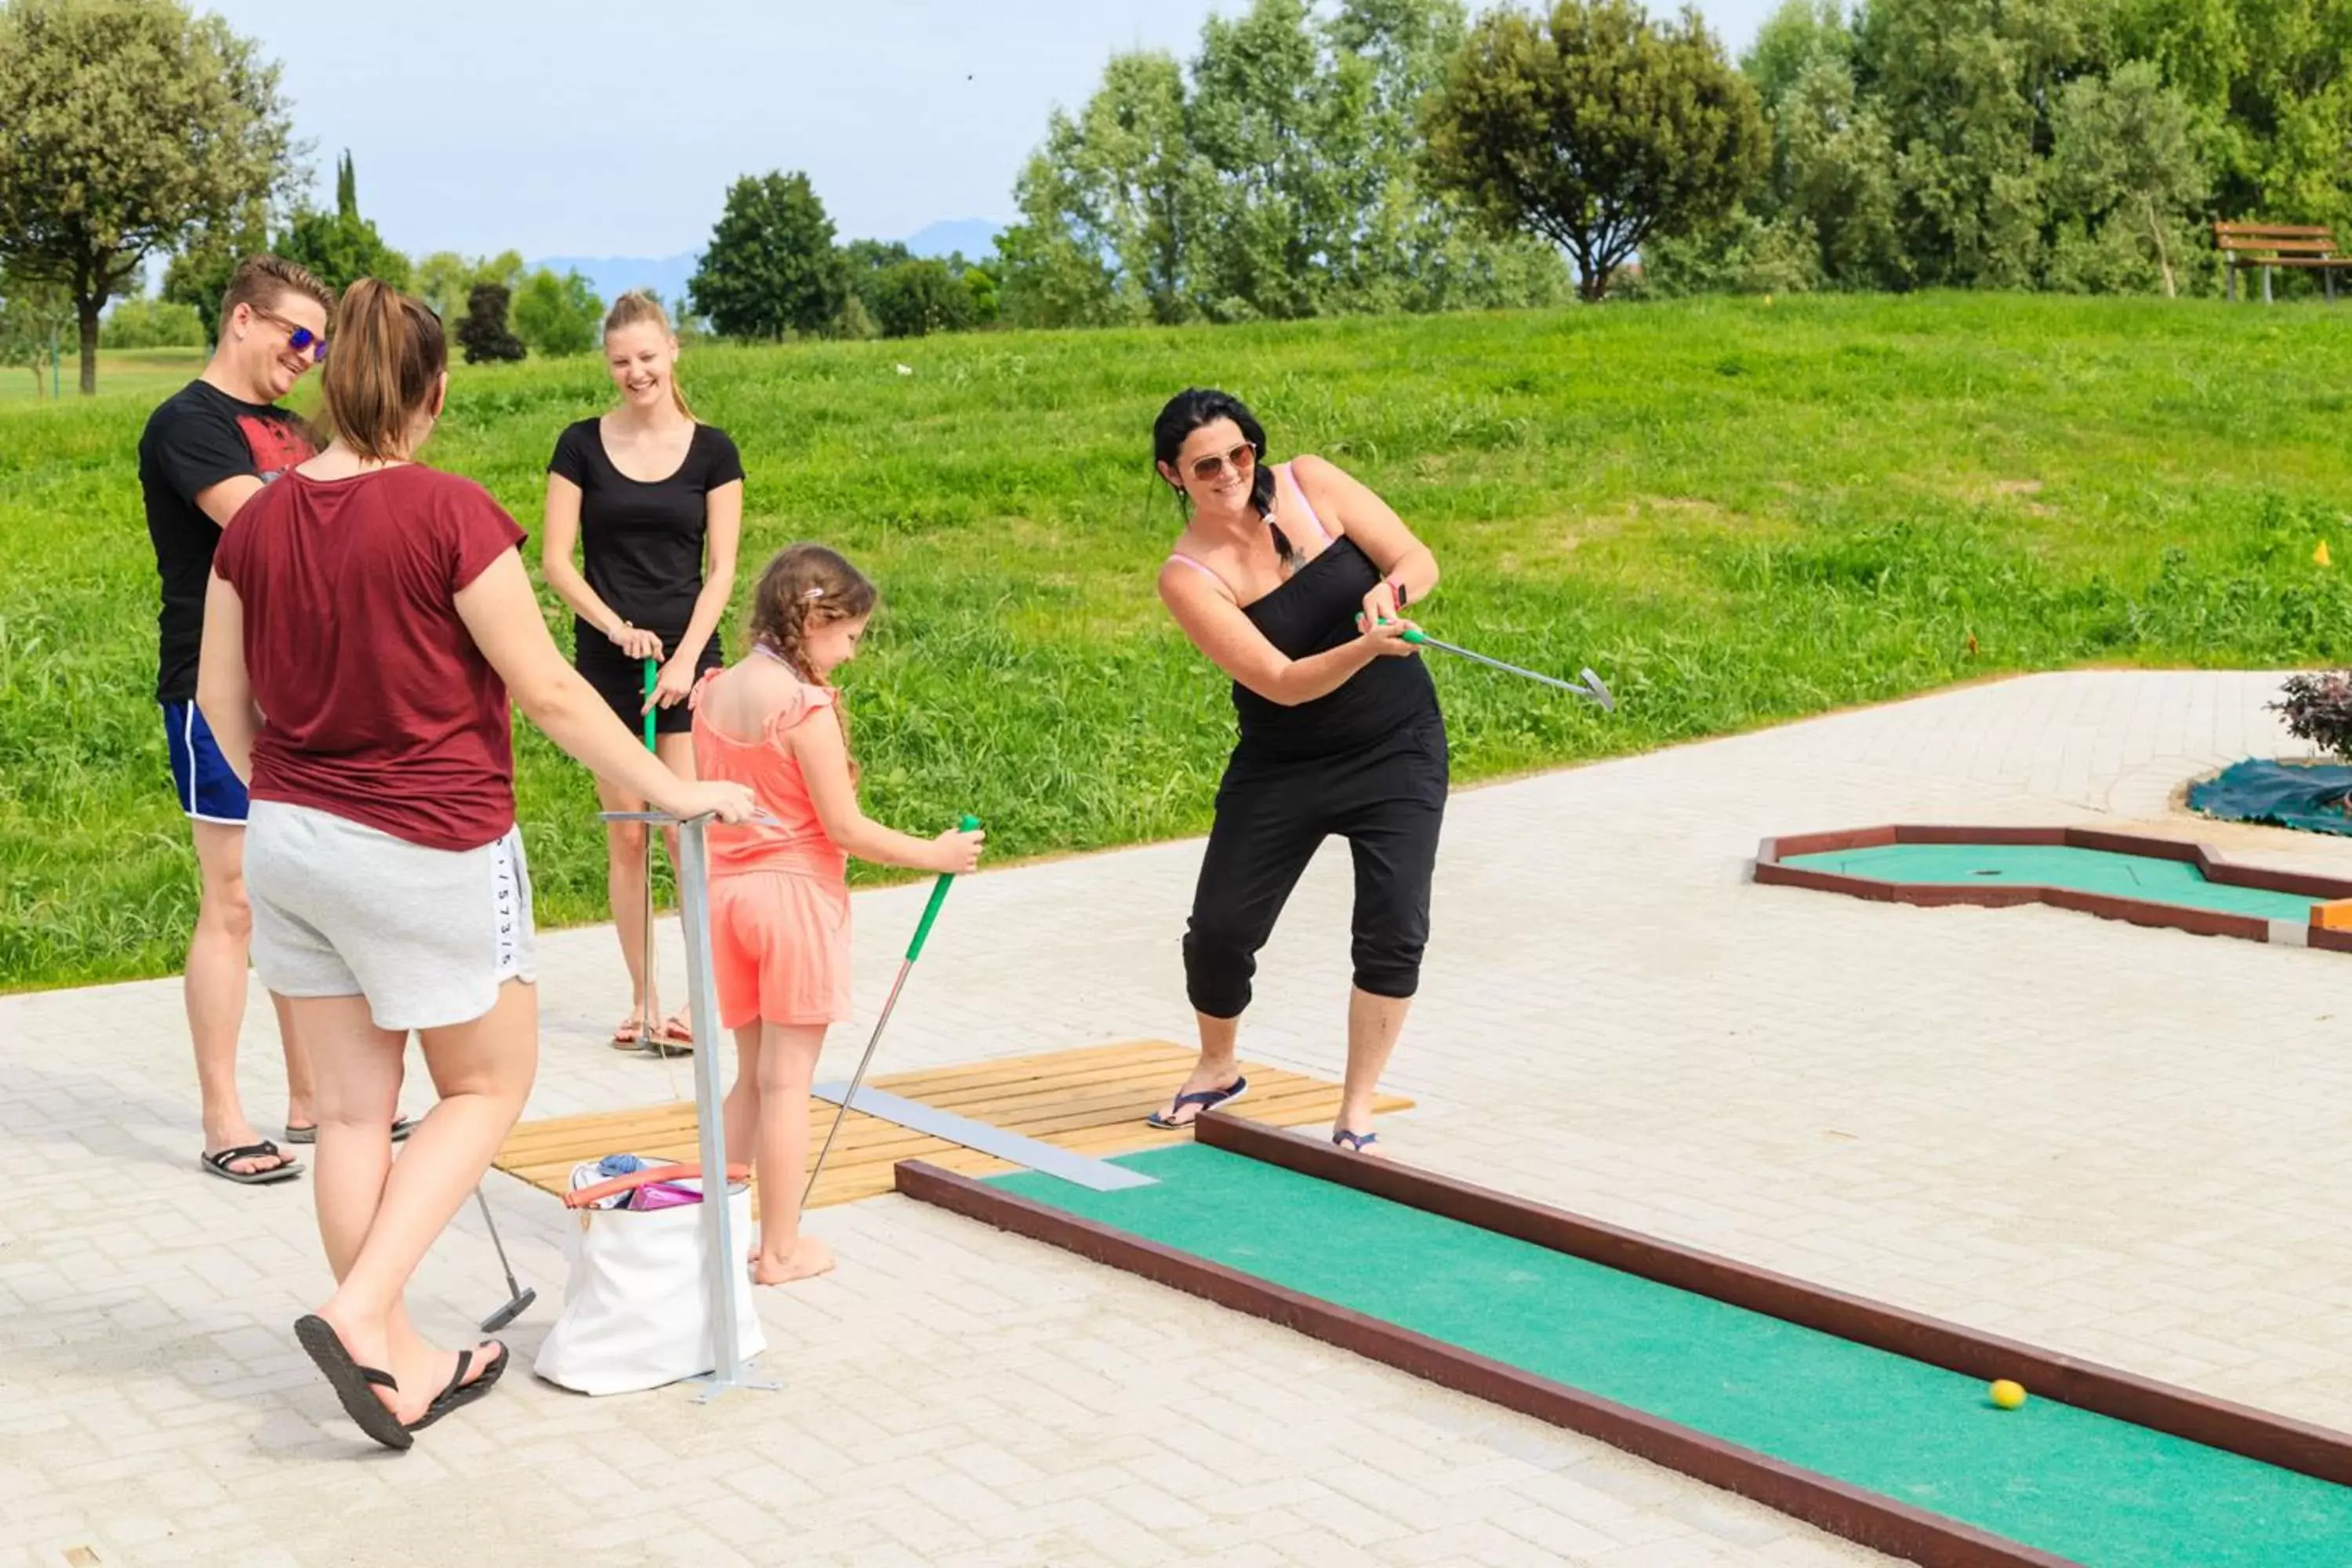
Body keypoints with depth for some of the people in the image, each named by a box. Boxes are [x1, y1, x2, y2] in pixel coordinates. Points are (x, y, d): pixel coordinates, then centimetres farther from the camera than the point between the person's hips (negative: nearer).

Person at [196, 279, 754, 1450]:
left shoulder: (257, 521, 1)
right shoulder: (448, 514, -17)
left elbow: (221, 695, 9)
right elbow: (546, 689, -15)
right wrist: (671, 791, -4)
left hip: (289, 839, 6)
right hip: (426, 849, -6)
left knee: (352, 1107, 13)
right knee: (487, 1086, 12)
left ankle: (400, 1367, 22)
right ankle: (362, 1314, -1)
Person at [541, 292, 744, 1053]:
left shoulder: (711, 450, 2)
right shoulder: (582, 446, 2)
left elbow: (720, 569, 1)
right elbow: (555, 560, 0)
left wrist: (686, 657, -10)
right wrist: (616, 626, -13)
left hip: (688, 656, -1)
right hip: (607, 660, 1)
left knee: (689, 829, -7)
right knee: (625, 835, 4)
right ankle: (643, 1001, 13)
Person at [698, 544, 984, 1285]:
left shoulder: (713, 690, 4)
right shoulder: (807, 708, -18)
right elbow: (845, 828, -16)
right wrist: (933, 855, -6)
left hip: (729, 888, 7)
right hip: (796, 891, -7)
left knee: (751, 1076, 17)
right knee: (787, 1080, 1)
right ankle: (782, 1249, 8)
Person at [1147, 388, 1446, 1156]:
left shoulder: (1310, 483, -9)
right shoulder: (1187, 576, -15)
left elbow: (1419, 560, -9)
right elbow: (1281, 683, -23)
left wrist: (1389, 589, -32)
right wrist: (1367, 648, -40)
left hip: (1399, 747, 0)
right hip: (1283, 766, 0)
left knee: (1393, 932, -9)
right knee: (1219, 931, 1)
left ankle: (1357, 1109, 9)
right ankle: (1217, 1069, 32)